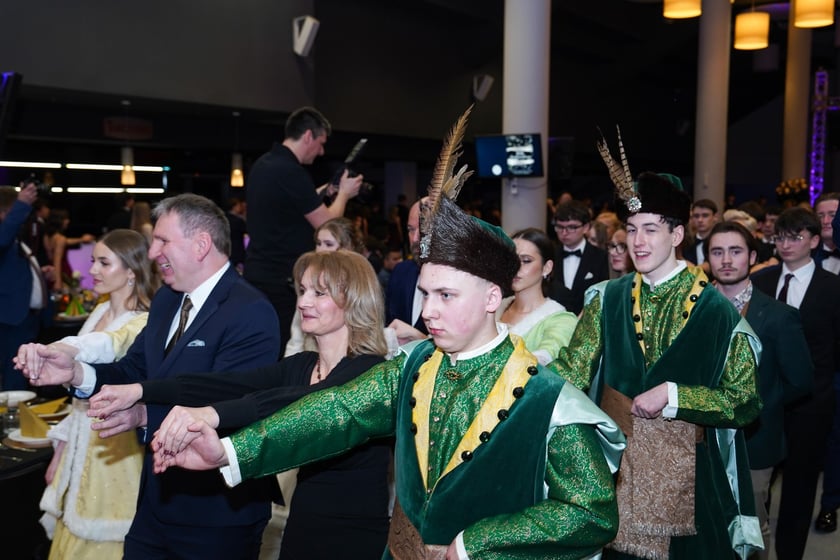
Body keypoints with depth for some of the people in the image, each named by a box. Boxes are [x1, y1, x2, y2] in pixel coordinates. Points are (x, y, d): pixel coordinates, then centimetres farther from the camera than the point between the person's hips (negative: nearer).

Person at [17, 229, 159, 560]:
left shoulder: (143, 323, -17)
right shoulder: (100, 312, 8)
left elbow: (107, 345, -41)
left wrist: (50, 350, -59)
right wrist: (61, 450, 14)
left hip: (114, 448, -8)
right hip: (80, 444, 8)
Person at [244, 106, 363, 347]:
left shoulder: (261, 165, 10)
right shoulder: (291, 171, -18)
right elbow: (326, 224, -13)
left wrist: (324, 192, 20)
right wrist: (344, 193, 4)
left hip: (256, 273, 9)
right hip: (281, 282, -9)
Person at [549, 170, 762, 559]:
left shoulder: (714, 308, -8)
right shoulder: (608, 299, 0)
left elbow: (746, 402, -7)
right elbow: (571, 371, -3)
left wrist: (674, 396, -18)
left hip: (684, 470, -2)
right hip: (615, 463, 2)